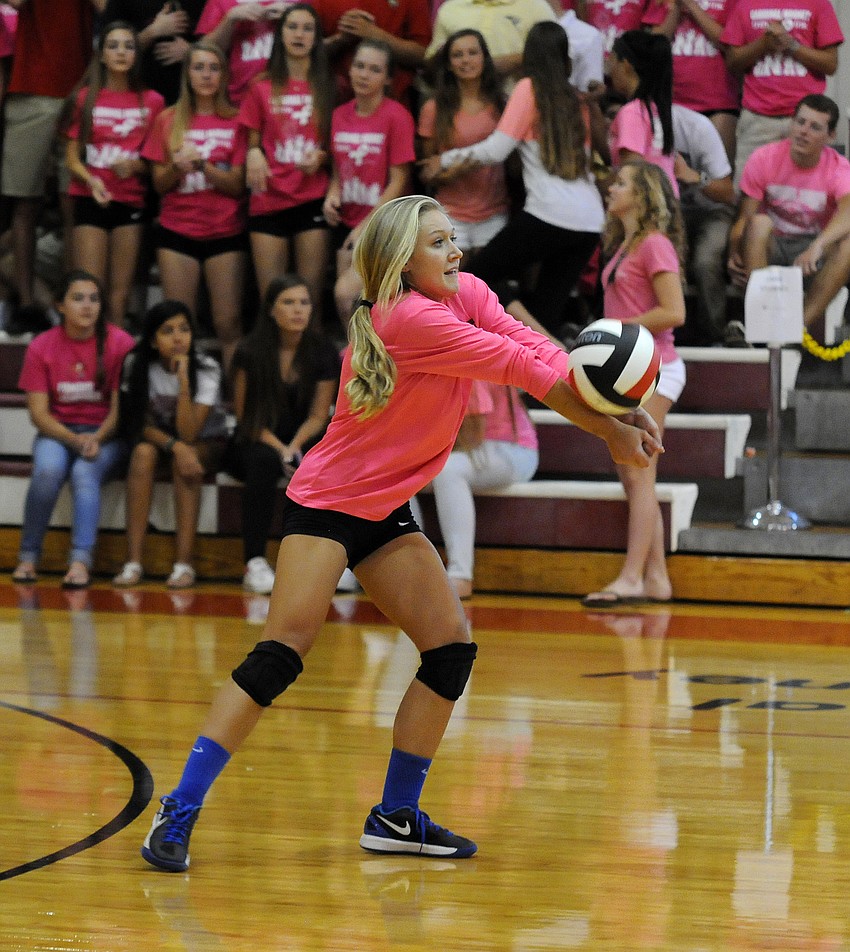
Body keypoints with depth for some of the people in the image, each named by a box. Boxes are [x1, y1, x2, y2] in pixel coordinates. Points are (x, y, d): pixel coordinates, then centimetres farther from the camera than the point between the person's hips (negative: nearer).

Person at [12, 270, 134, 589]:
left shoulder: (119, 343, -6)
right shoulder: (41, 347, -1)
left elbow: (120, 406, -7)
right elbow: (39, 412, -4)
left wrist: (96, 439, -23)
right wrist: (73, 439, -19)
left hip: (105, 434, -1)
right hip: (57, 431, 1)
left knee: (85, 473, -33)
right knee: (48, 470, -31)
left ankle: (80, 562, -42)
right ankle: (28, 558, -20)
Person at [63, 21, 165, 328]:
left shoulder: (152, 101, 3)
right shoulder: (85, 98, 2)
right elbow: (72, 157, 2)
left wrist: (135, 166, -11)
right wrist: (91, 180, -18)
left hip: (131, 201, 1)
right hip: (90, 200, -1)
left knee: (120, 291, 2)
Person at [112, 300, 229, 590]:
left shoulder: (207, 370, -19)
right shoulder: (139, 365, -12)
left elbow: (188, 433, -27)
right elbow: (141, 424, -12)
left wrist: (183, 380, -34)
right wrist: (174, 445, -31)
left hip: (206, 444, -1)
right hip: (158, 437, 2)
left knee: (184, 461, -35)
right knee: (143, 452, -32)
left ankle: (184, 563, -35)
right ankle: (133, 562, -35)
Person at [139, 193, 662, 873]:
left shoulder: (469, 295, 1)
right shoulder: (409, 319, -24)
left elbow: (541, 356, -10)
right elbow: (522, 368, -23)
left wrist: (613, 419, -25)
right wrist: (611, 427, -18)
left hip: (387, 511, 9)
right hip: (326, 504, -9)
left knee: (451, 647, 3)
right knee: (282, 655, -16)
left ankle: (396, 816, 13)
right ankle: (179, 812, -13)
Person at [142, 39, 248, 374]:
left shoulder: (235, 122, 2)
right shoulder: (168, 121, 7)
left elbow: (237, 184, -3)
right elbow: (159, 184, 7)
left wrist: (201, 165, -18)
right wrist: (177, 167, -14)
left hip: (225, 232, -1)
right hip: (177, 231, 1)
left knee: (228, 323, -5)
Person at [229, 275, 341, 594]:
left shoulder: (323, 352, -2)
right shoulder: (251, 352, -7)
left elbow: (318, 416, 0)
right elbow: (245, 414, -5)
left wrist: (294, 447, -19)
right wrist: (278, 448, -20)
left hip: (303, 442, 2)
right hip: (257, 442, -2)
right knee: (265, 460, -37)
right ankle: (254, 562, -37)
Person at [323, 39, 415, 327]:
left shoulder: (396, 116, -10)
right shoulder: (340, 115, 6)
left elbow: (399, 180, -11)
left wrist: (368, 225, -14)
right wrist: (332, 194, -5)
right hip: (348, 225, 6)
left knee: (346, 293, -21)